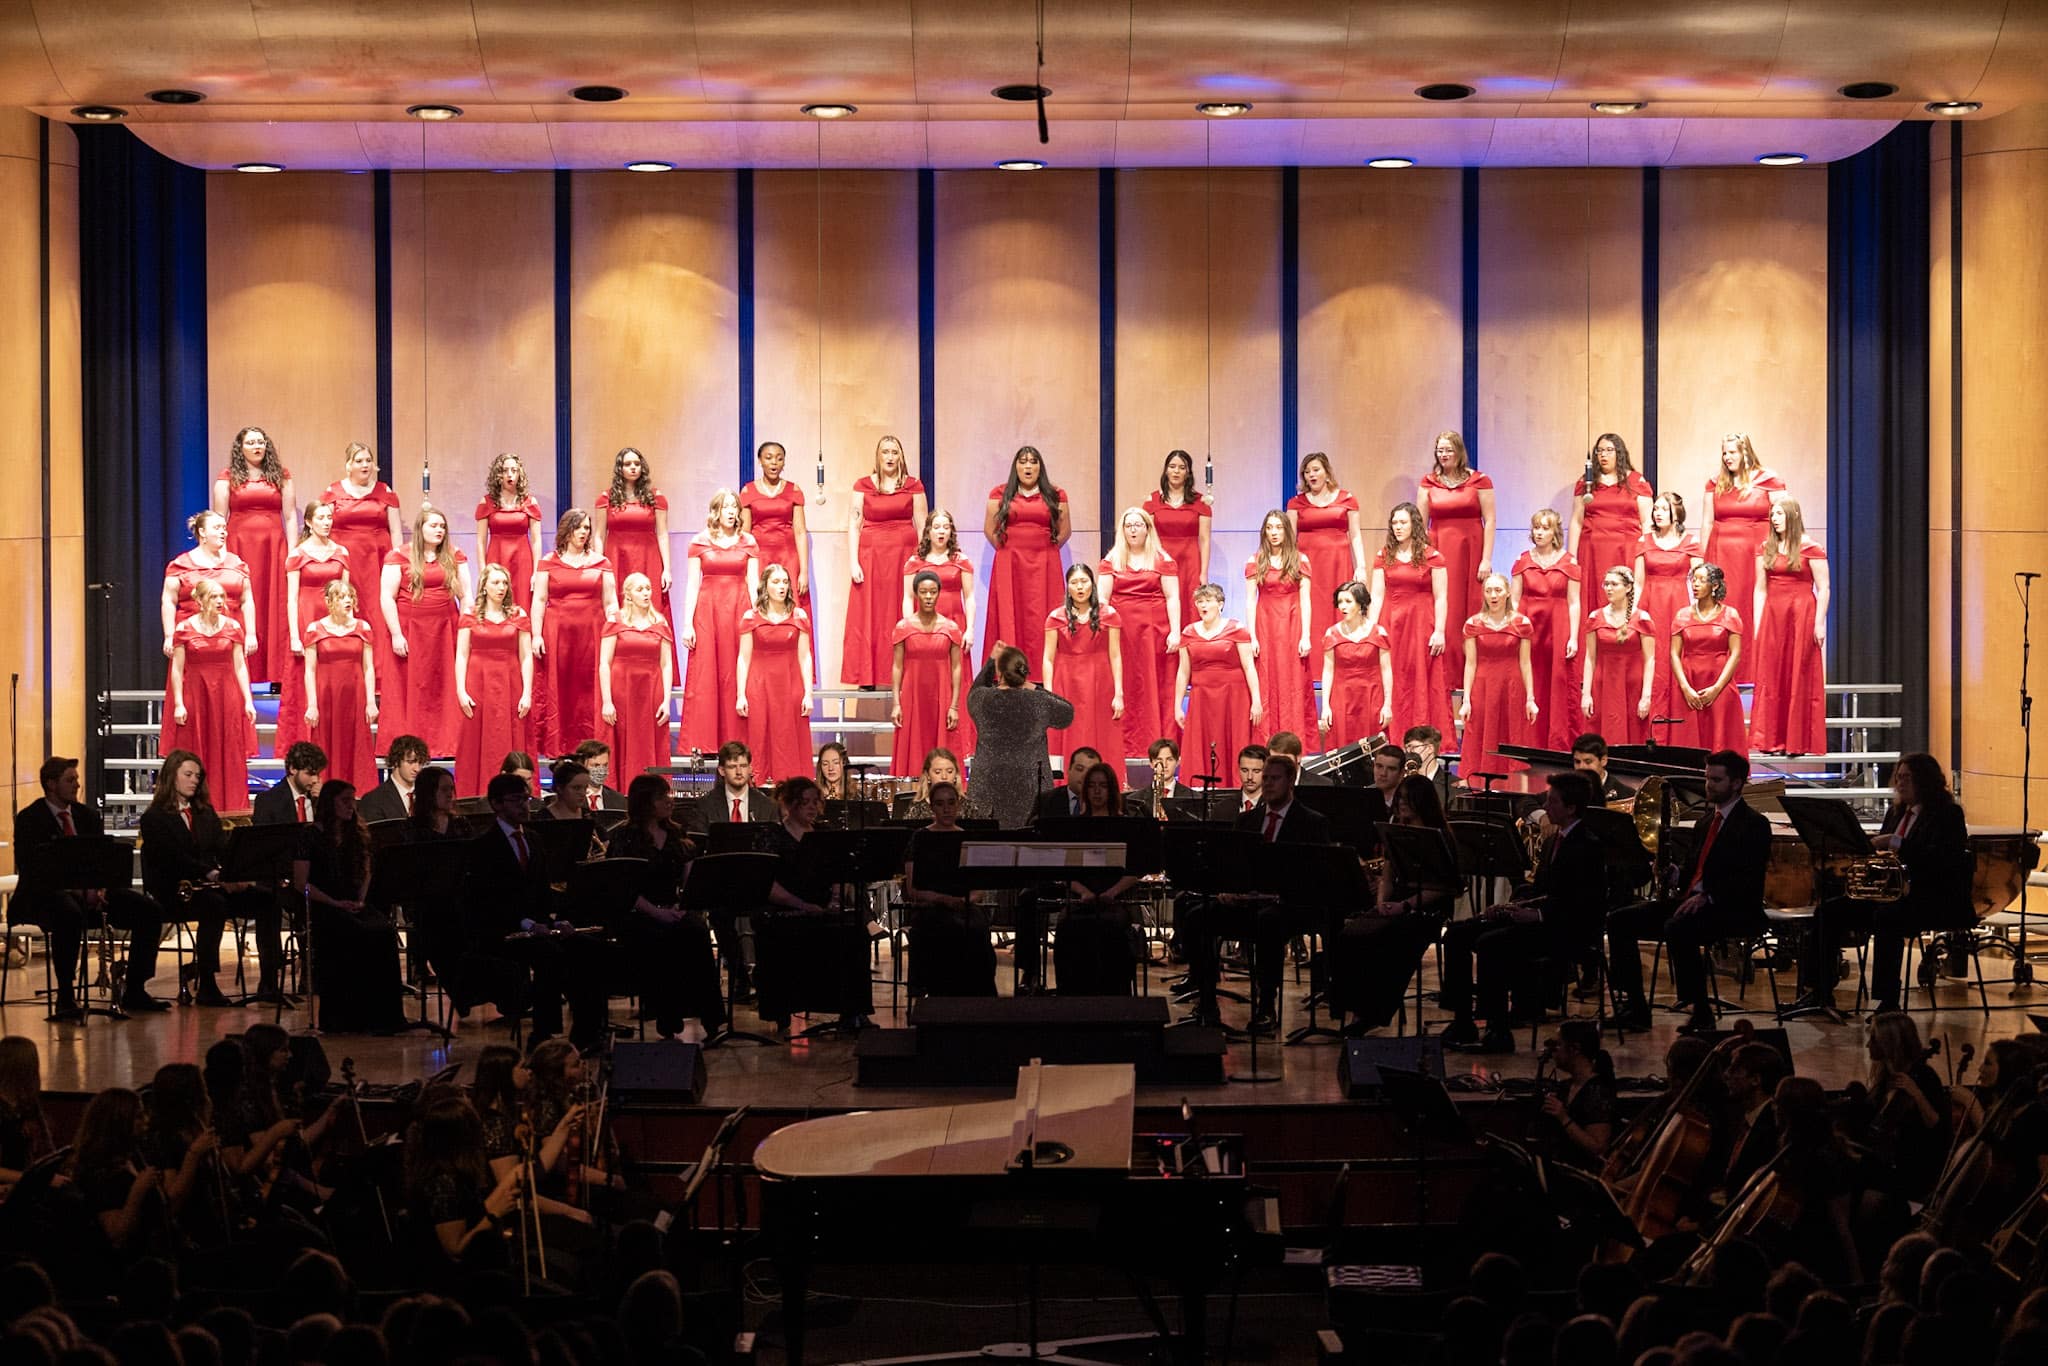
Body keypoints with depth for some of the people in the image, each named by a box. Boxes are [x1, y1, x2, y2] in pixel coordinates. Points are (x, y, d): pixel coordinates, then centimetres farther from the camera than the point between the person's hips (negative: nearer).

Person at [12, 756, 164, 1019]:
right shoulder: (29, 819, -2)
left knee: (149, 911, -12)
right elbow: (29, 869, -13)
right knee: (69, 914, -42)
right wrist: (78, 889, -25)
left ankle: (136, 990, -6)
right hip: (46, 895, -6)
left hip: (90, 891, 6)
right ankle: (65, 998, -33)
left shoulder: (88, 815, 17)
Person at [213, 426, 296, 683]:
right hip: (239, 546, -1)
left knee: (276, 610, -2)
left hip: (274, 546, 1)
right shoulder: (227, 478, 7)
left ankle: (277, 674, -1)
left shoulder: (281, 476, 11)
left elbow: (290, 517, 9)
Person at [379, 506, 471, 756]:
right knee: (408, 690, -1)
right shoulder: (399, 557, -1)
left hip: (445, 632, 3)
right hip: (409, 631, -3)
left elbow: (466, 596, 11)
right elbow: (386, 597, -5)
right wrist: (396, 635, -11)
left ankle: (445, 743, 6)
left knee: (444, 690, 2)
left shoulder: (454, 557, 10)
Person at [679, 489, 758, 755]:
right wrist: (687, 623, -5)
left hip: (740, 611, 1)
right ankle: (701, 744, -2)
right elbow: (692, 585, 2)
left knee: (736, 676, -1)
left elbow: (753, 584, 6)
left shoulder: (748, 543, 8)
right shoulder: (699, 542, 5)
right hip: (707, 611, -1)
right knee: (704, 676, -3)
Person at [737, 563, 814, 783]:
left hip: (791, 688, 1)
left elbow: (805, 658, 6)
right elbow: (744, 659, 2)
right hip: (759, 688, -1)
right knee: (760, 743, -2)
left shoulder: (799, 617, 6)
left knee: (789, 745, -1)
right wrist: (741, 695, -5)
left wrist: (808, 694, -1)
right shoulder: (751, 618, 3)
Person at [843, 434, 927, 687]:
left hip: (905, 556, 0)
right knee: (868, 617, -2)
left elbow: (922, 526, 7)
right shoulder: (863, 485, 7)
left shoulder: (913, 486, 7)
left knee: (901, 617, -3)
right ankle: (867, 679, 0)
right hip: (871, 556, 0)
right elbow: (853, 525, 4)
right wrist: (853, 563, -6)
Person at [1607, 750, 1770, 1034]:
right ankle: (1635, 1008, -5)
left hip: (1733, 909, -9)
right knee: (1619, 921, -5)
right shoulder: (1709, 821, 21)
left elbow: (1749, 880, -17)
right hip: (1691, 899, 9)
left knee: (1677, 928, -38)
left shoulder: (1753, 824, -6)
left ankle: (1702, 1013, -27)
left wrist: (1706, 897, -28)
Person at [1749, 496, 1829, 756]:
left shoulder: (1810, 548, -4)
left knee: (1800, 678, -1)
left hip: (1802, 615, -5)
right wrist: (1757, 624, 5)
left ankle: (1799, 742, 3)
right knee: (1771, 678, 3)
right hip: (1772, 615, 5)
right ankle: (1773, 741, 7)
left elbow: (1823, 589, -6)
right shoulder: (1766, 549, 11)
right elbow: (1760, 589, 12)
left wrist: (1819, 623, -12)